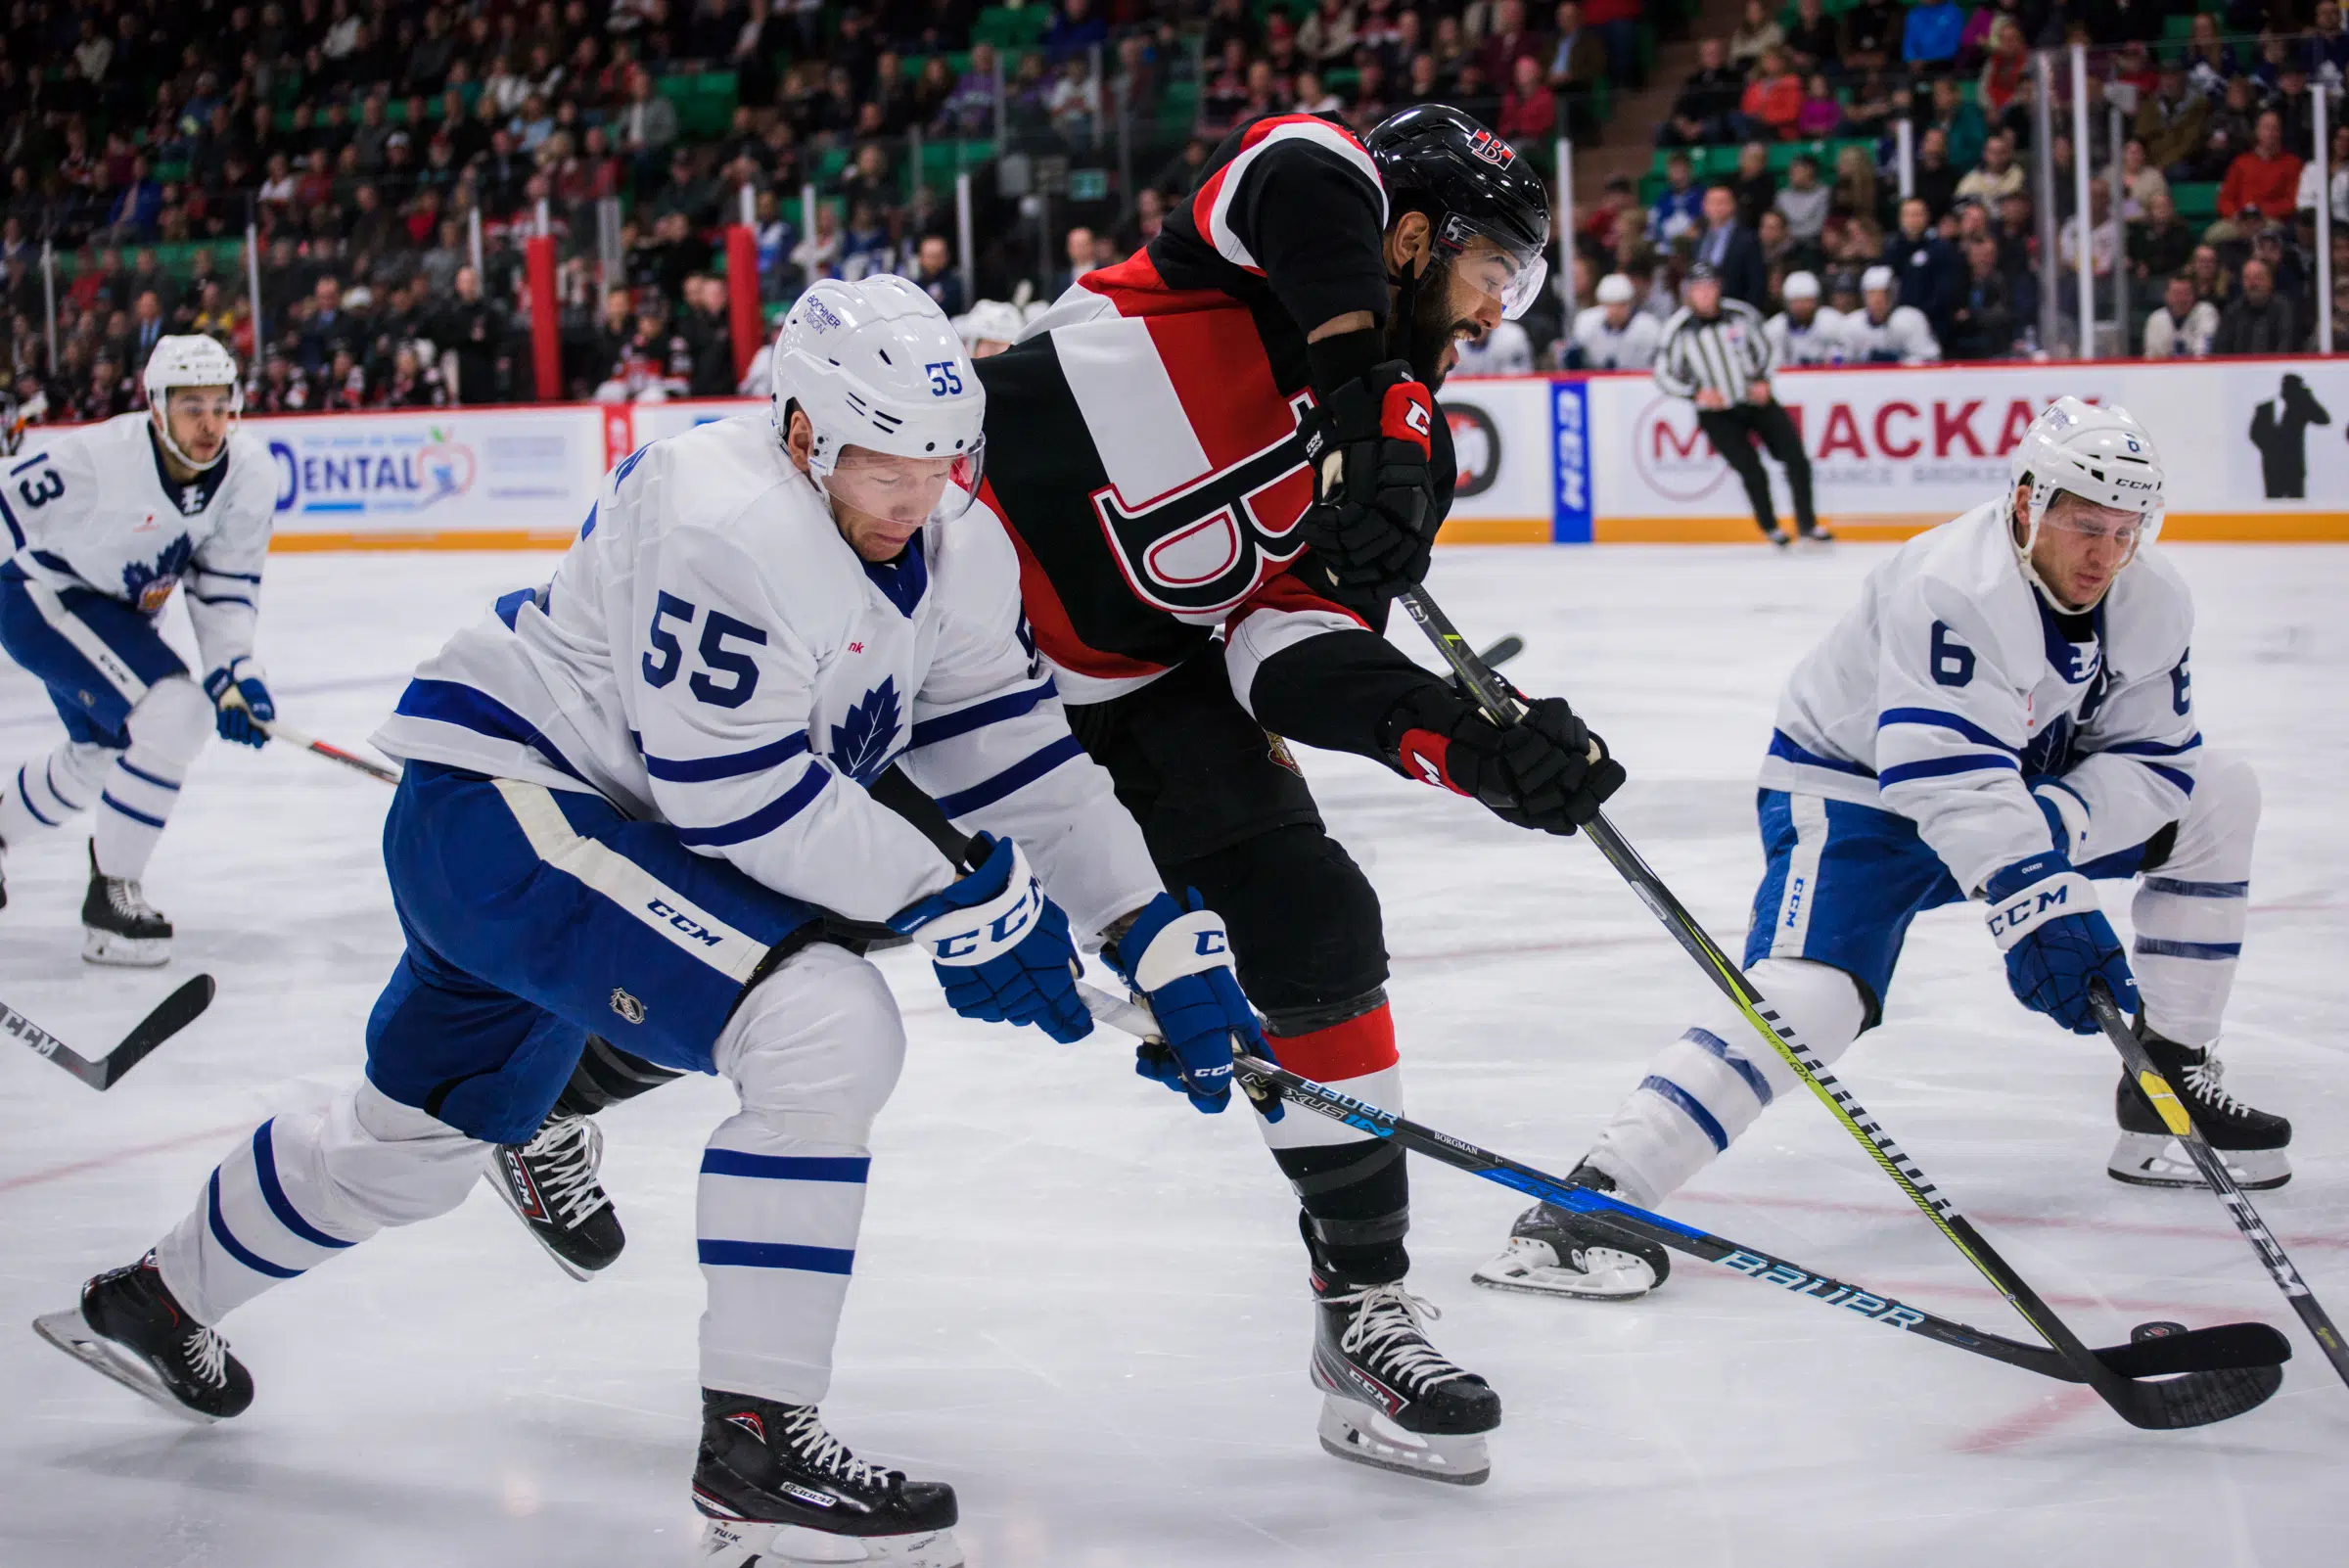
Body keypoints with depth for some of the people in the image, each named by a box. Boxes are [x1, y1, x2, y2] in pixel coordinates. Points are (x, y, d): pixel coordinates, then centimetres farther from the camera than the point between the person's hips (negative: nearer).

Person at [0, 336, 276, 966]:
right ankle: (112, 897, -16)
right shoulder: (95, 458, -32)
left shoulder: (249, 472, -15)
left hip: (118, 610, 8)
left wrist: (235, 670, -21)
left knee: (100, 759, 27)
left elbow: (224, 587, -9)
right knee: (175, 712, -25)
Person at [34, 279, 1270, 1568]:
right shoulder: (724, 520, -28)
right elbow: (739, 792, -29)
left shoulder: (951, 547, -1)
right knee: (827, 1023, -26)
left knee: (426, 1134, 27)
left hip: (609, 827, 10)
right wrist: (952, 901, -24)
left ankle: (155, 1302, 52)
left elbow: (1010, 745, 1)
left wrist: (1157, 934, -5)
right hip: (498, 798, -10)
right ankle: (753, 1448, -20)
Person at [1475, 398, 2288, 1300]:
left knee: (2218, 796, 6)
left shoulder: (2153, 605, -6)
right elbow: (1949, 782, -40)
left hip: (2013, 786, 8)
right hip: (1855, 793, -8)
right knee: (1809, 999, -31)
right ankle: (1585, 1203, -38)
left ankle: (2171, 1091, 12)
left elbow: (2154, 759, -7)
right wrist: (2038, 910, -47)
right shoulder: (1951, 586, -31)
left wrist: (2054, 824, -27)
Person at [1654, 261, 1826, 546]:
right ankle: (1769, 526, 11)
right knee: (1750, 468, -13)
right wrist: (1696, 392, -18)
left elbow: (1767, 351, 10)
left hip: (1756, 400, 3)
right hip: (1716, 413, -3)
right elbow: (1664, 375, -4)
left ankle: (1807, 522, 10)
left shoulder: (1741, 314, -4)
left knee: (1795, 455, -5)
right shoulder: (1678, 329, -10)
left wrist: (1763, 381, -6)